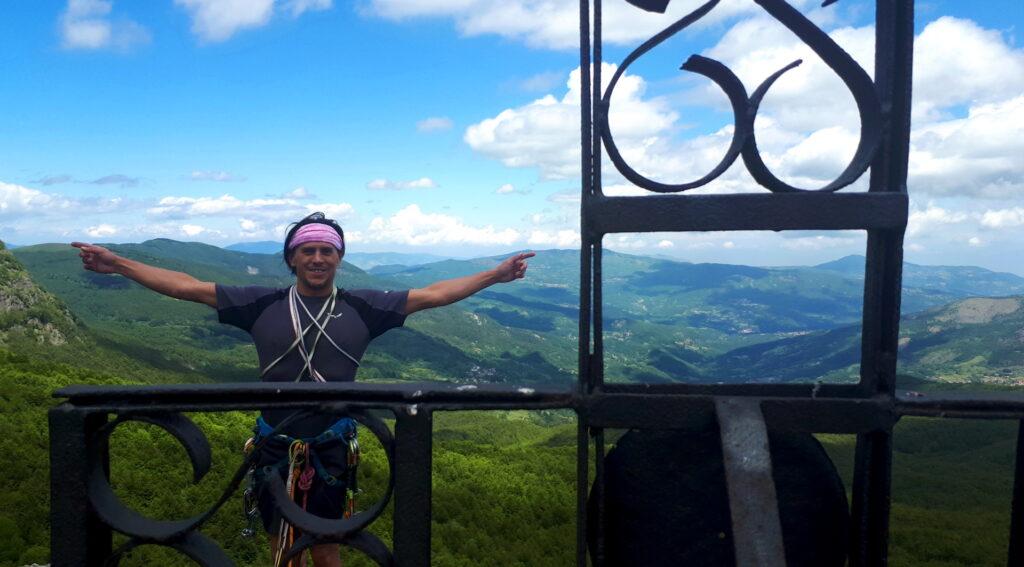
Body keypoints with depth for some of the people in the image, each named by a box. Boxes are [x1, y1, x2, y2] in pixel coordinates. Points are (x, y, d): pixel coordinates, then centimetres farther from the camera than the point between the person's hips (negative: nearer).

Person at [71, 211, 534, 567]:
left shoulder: (360, 307, -2)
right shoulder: (263, 304, -1)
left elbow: (431, 295, -1)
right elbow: (188, 287, 0)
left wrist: (495, 275, -3)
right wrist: (117, 263, -2)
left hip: (330, 449, -1)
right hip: (274, 445, 1)